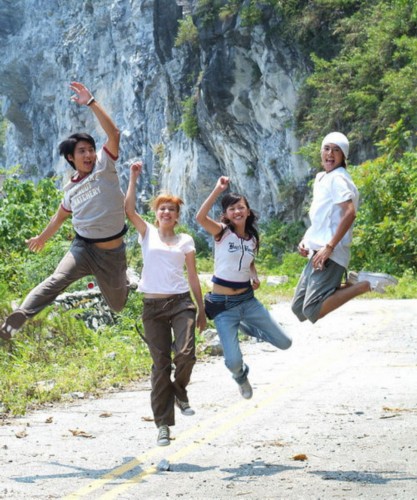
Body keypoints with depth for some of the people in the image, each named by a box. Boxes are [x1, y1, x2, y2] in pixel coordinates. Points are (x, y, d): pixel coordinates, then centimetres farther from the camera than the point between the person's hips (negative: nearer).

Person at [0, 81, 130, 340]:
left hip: (112, 252, -2)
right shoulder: (72, 188, 5)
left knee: (118, 302, 15)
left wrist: (91, 102, -25)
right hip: (83, 247, 2)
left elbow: (114, 133, -21)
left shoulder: (104, 166, -7)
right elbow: (60, 217, 24)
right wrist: (42, 238, 35)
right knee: (57, 280, -24)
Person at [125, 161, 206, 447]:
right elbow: (129, 209, -4)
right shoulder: (148, 233, 10)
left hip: (181, 303, 0)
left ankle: (180, 390, 15)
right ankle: (163, 424, 5)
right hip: (153, 306, 0)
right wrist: (134, 179, -5)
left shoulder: (185, 241, 12)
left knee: (186, 354, -18)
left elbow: (193, 277, 11)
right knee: (161, 364, 0)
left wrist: (201, 310, 9)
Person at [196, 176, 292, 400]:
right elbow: (200, 217, -29)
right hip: (223, 304, -5)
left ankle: (245, 327, 29)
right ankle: (241, 376, 27)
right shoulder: (222, 232, -9)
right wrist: (218, 189, -31)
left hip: (248, 299, 5)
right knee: (233, 362, -12)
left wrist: (255, 278, 4)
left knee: (284, 342, 3)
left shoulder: (252, 238, 6)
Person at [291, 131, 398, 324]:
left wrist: (329, 247, -25)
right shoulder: (321, 178, 18)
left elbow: (349, 213, -24)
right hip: (318, 253, 10)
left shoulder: (338, 178, -10)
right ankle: (352, 283, 13)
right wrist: (306, 240, 13)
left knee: (312, 311, -23)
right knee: (299, 309, 10)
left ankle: (366, 283, -13)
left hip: (330, 255, -10)